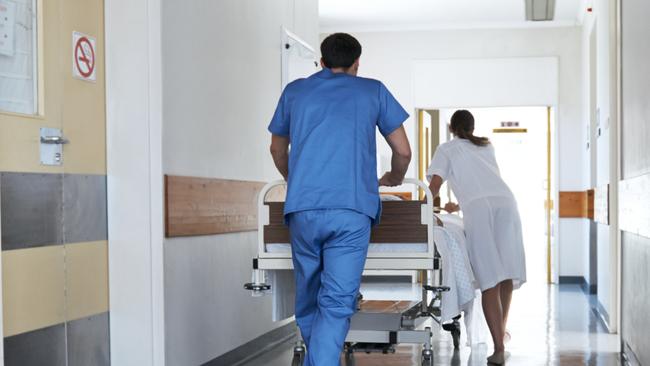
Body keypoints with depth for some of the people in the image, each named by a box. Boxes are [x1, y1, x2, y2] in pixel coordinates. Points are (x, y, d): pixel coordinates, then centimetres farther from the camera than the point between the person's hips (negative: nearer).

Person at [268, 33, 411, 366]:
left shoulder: (295, 91, 20)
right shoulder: (373, 91, 15)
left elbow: (278, 149, 33)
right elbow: (403, 151, 17)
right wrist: (395, 177, 38)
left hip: (303, 208, 2)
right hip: (352, 208, -2)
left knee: (308, 297, 16)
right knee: (336, 303, -7)